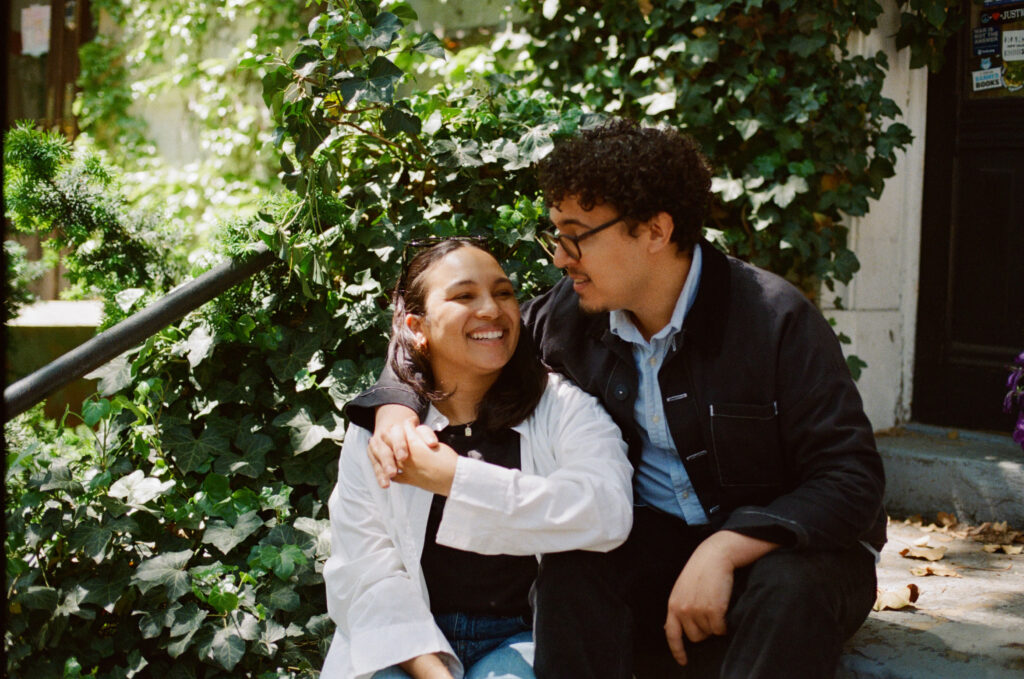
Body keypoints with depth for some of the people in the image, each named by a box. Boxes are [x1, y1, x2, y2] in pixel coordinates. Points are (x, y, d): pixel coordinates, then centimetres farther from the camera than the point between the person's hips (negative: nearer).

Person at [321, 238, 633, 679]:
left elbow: (609, 513, -19)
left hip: (522, 638, -1)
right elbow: (363, 574, -4)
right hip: (411, 641, 1)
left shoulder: (563, 407, 1)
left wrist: (453, 478, -18)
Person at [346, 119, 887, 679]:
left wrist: (725, 549, -31)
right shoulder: (571, 313, -4)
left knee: (790, 587, -36)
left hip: (783, 544, -3)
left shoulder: (775, 320, -18)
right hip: (658, 542, 4)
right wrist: (395, 409, -11)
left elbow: (851, 478, -20)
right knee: (573, 561, -27)